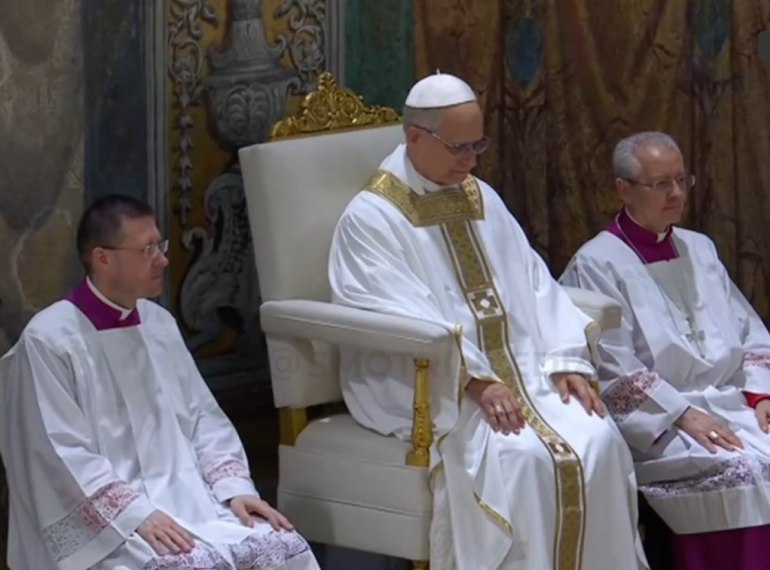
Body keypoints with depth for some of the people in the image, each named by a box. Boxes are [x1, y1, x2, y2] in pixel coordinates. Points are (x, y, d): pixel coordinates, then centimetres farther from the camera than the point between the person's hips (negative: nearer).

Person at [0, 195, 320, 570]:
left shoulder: (159, 323, 13)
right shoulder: (49, 340, -8)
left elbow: (202, 417, 15)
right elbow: (63, 456, -13)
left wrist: (234, 486, -1)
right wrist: (135, 514, -21)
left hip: (188, 499, 6)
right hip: (103, 521, -6)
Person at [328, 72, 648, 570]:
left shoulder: (481, 199, 16)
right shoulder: (371, 218, -5)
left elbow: (535, 286, 12)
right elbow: (402, 317, -16)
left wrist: (565, 360, -5)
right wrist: (476, 380, -24)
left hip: (519, 372, 6)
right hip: (430, 388, -6)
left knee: (597, 441, -19)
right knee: (521, 457, -30)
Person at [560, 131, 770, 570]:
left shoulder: (699, 249, 18)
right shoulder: (597, 265, -3)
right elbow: (613, 369, -11)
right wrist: (683, 414, -18)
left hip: (730, 403, 6)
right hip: (655, 422, -6)